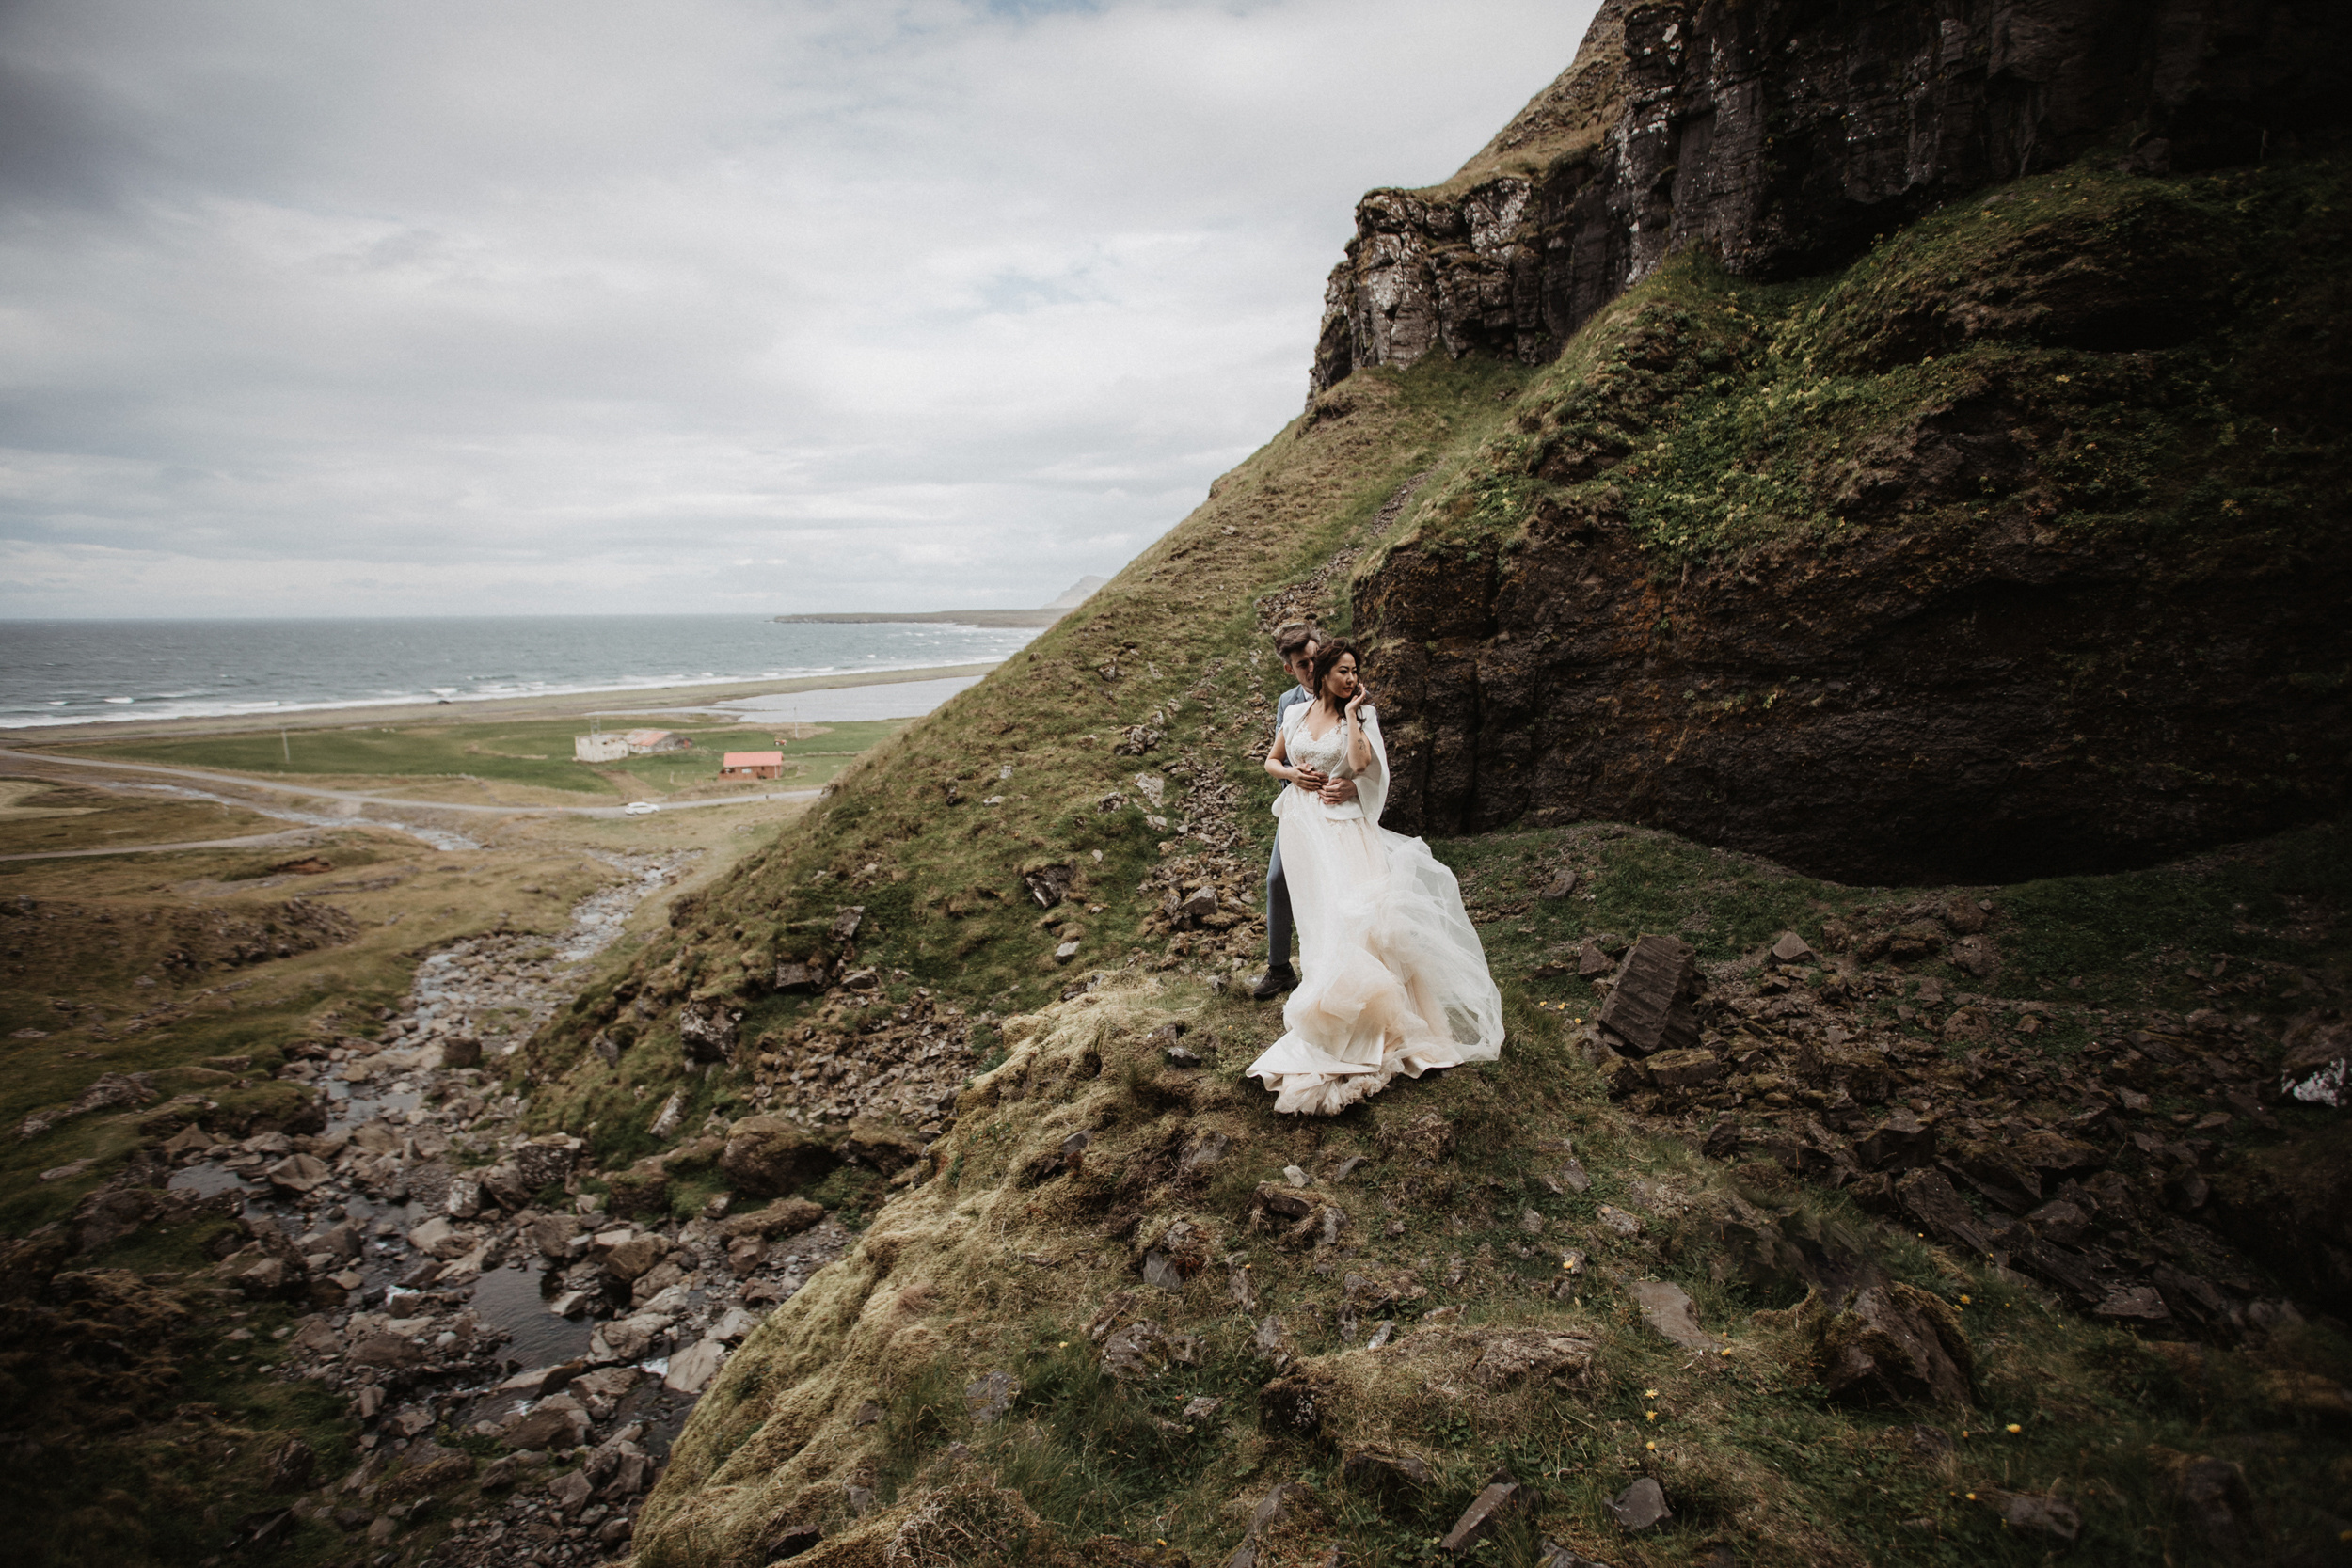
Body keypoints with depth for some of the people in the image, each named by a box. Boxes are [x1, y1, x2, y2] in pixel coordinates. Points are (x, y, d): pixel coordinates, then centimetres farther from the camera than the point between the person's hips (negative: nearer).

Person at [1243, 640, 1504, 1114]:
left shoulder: (1361, 715, 2)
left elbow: (1359, 762, -17)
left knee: (1359, 903, -15)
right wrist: (1292, 774, 0)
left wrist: (1352, 713, -10)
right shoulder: (1295, 713, 10)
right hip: (1301, 823, 2)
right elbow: (1271, 761, 21)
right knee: (1324, 912, -2)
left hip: (1343, 823, -2)